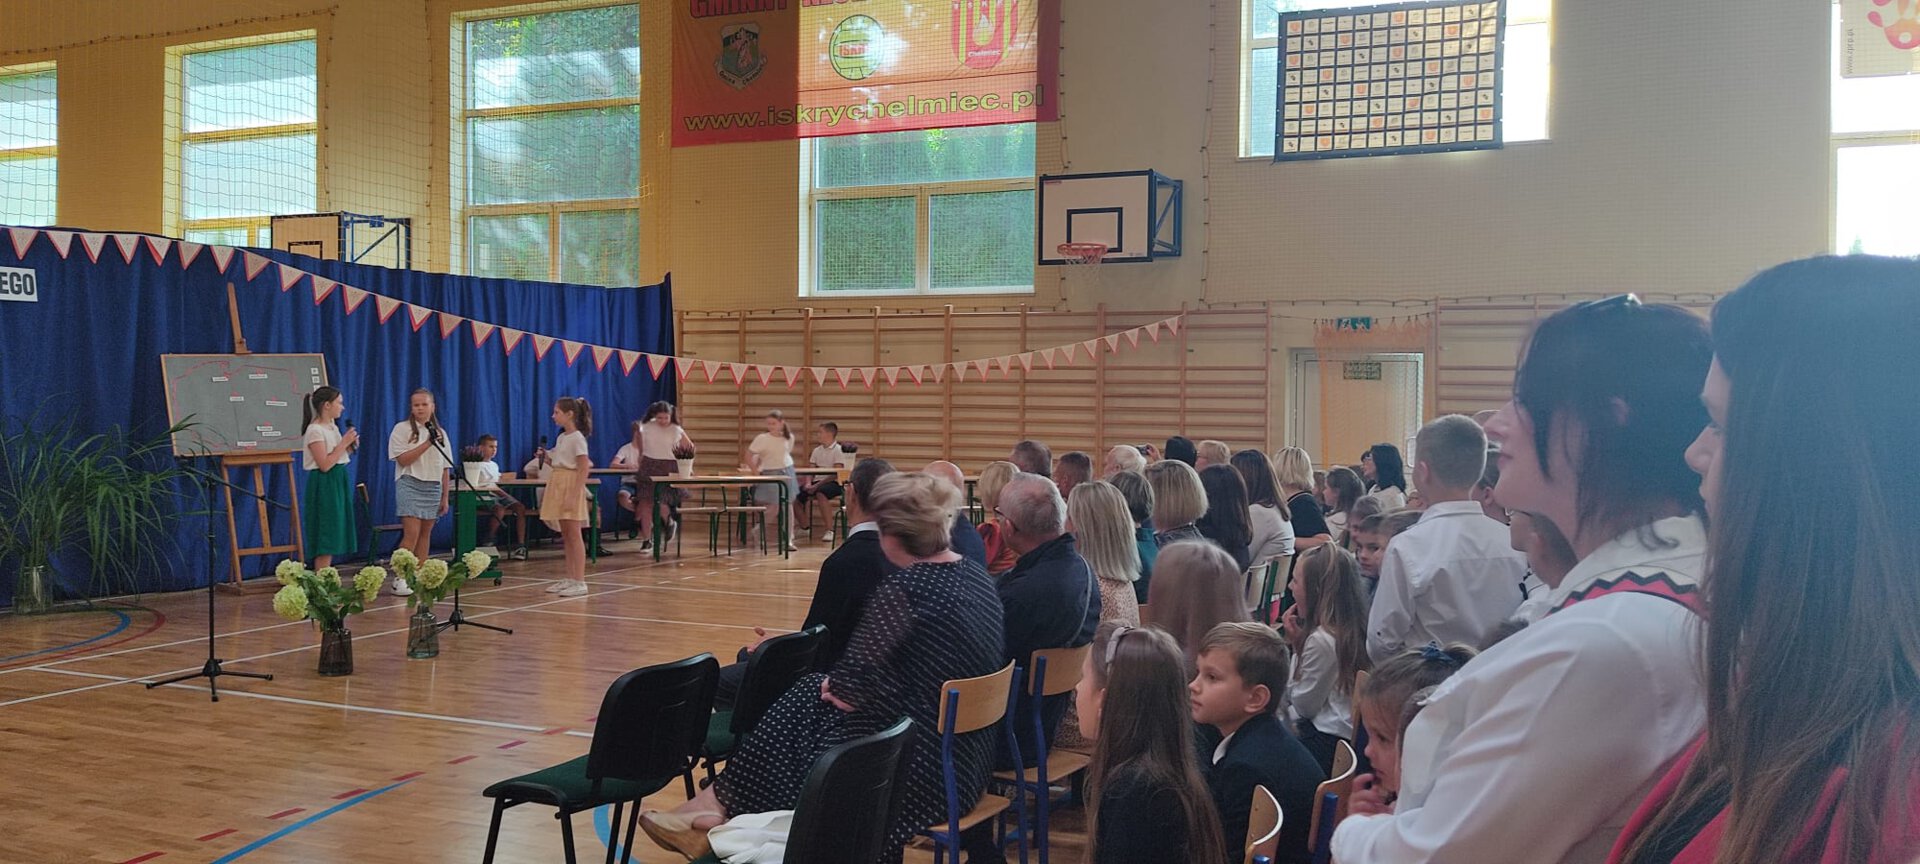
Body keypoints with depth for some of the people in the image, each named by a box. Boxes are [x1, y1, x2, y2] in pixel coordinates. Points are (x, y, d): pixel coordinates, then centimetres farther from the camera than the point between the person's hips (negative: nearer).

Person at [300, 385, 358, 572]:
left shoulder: (333, 427, 13)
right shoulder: (315, 430, -13)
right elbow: (324, 465, -20)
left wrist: (349, 447, 3)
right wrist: (344, 443, -16)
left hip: (337, 483, 9)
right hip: (324, 486, -9)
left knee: (332, 538, 10)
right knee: (325, 541, -8)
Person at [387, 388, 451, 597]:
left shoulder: (440, 433, 13)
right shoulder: (402, 429, 0)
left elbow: (445, 468, 12)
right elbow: (403, 459, -11)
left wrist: (445, 497, 8)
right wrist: (428, 443, -17)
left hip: (433, 487, 5)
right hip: (410, 485, -5)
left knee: (426, 533, 6)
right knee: (412, 533, -12)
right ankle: (399, 578, -9)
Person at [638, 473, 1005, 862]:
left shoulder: (903, 589, -20)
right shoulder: (976, 574, 6)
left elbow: (854, 685, -18)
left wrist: (836, 683, 4)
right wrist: (841, 684, 7)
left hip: (924, 772, -8)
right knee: (808, 693, 17)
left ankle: (722, 809, 32)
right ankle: (721, 803, 23)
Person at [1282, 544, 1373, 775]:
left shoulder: (1321, 639, -22)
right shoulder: (1353, 628, 5)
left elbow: (1304, 706, -10)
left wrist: (1295, 644, -7)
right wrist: (1299, 645, 1)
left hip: (1328, 744, -9)